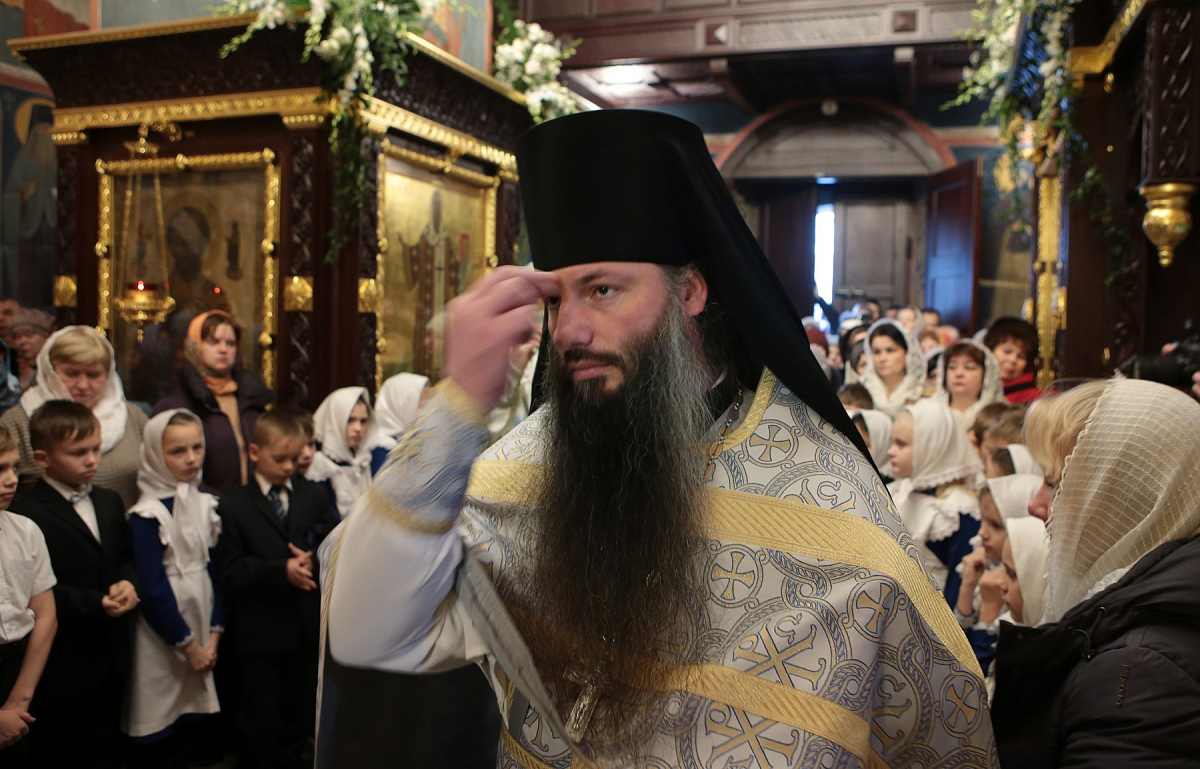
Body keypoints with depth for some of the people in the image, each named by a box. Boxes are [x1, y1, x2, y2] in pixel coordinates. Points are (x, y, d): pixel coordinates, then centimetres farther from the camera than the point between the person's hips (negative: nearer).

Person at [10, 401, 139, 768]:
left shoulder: (109, 502, 8)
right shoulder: (28, 515, -18)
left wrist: (128, 584, -8)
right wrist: (96, 603, -25)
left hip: (111, 657, 7)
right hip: (62, 666, -6)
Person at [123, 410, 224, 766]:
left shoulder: (206, 505, 6)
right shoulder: (147, 516, -13)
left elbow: (215, 572, 6)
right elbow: (153, 589, -13)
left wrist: (214, 633, -1)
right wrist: (187, 644, -9)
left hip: (202, 638, 5)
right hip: (163, 639, -5)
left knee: (198, 729, 13)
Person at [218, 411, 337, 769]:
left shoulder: (314, 497, 5)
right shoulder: (233, 505, -5)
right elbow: (231, 571, -10)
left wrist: (313, 562, -16)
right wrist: (282, 570, -22)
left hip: (308, 627, 3)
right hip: (261, 629, -3)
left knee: (301, 710, 17)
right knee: (261, 717, 8)